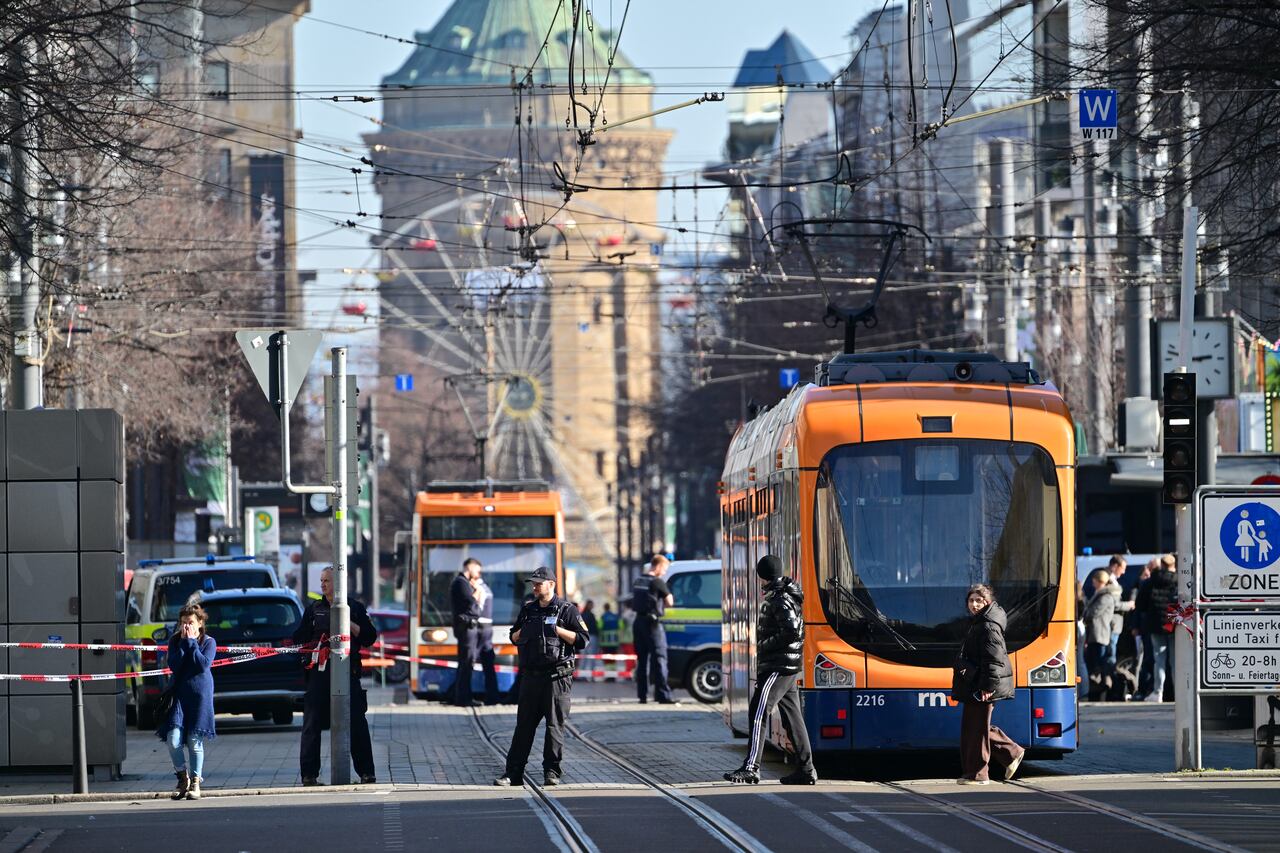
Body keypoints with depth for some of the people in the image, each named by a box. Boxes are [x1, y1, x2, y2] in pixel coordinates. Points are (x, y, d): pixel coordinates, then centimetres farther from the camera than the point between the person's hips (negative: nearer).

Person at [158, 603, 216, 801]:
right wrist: (183, 642, -9)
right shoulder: (175, 641, 8)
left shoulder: (209, 642, 3)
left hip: (200, 694, -2)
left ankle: (195, 782, 8)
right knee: (173, 739, -10)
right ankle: (183, 779, 8)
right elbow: (174, 665, -6)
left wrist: (192, 642, -10)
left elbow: (203, 665, -13)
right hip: (179, 693, 2)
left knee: (195, 740, -3)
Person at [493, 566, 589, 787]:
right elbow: (513, 637, 25)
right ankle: (513, 772, 5)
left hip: (557, 676, -5)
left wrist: (556, 629, -13)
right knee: (524, 725, 4)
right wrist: (521, 633, 3)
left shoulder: (567, 610, 0)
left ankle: (552, 771, 3)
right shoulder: (528, 609, 16)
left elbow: (582, 640, -5)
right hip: (531, 676, 5)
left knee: (555, 724, -2)